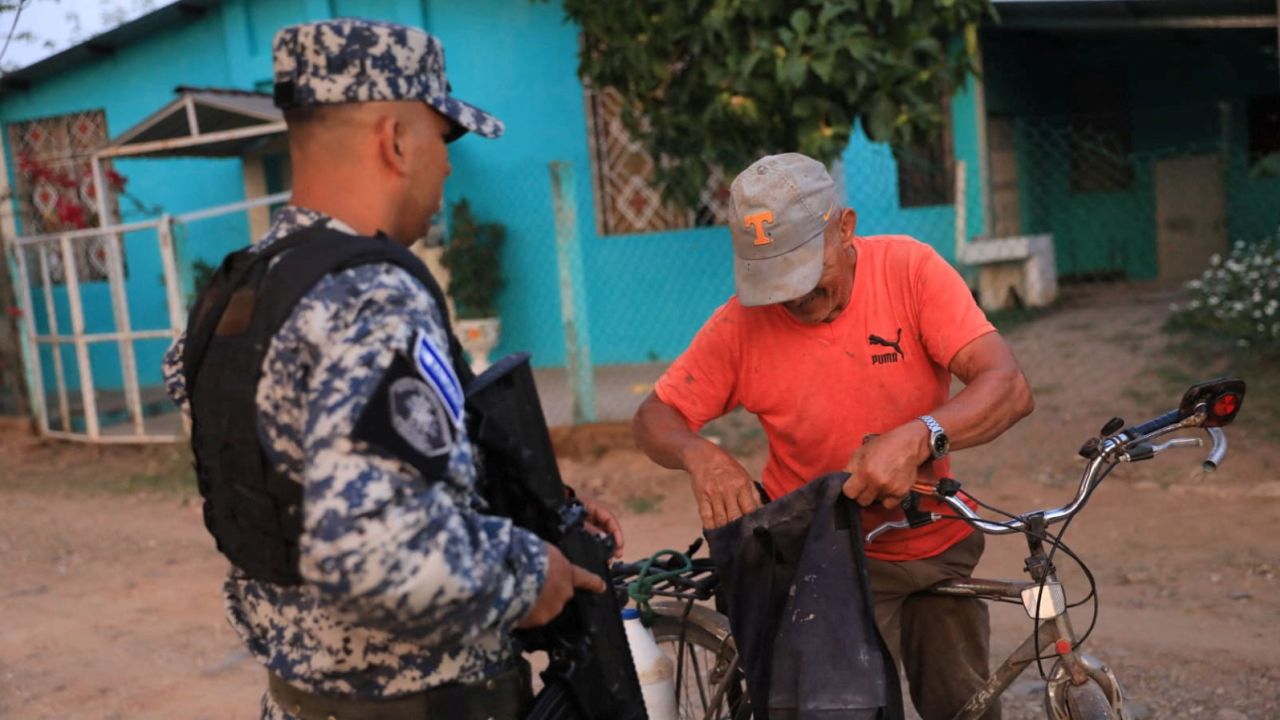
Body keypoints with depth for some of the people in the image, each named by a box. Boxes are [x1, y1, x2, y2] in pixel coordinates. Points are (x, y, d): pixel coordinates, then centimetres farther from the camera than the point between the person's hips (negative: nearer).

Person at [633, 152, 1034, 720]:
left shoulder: (908, 268, -17)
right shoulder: (741, 324, -16)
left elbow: (1009, 388, -24)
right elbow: (654, 418, -8)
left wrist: (918, 438, -42)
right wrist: (699, 455, -31)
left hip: (939, 544, 2)